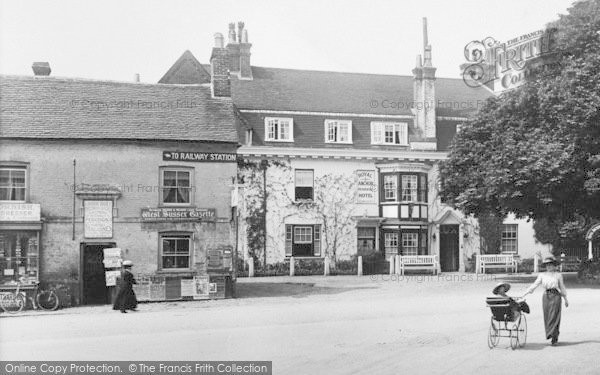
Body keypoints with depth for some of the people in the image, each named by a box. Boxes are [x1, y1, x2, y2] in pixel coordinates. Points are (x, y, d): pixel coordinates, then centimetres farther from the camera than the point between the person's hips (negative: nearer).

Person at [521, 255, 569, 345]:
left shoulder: (558, 275, 7)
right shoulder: (542, 275, 9)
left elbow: (562, 287, 14)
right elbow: (534, 285, 5)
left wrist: (565, 299, 15)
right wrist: (524, 294, -3)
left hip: (555, 296, -2)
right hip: (546, 296, 2)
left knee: (554, 317, -9)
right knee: (547, 317, 2)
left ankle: (554, 337, -8)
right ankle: (554, 336, 14)